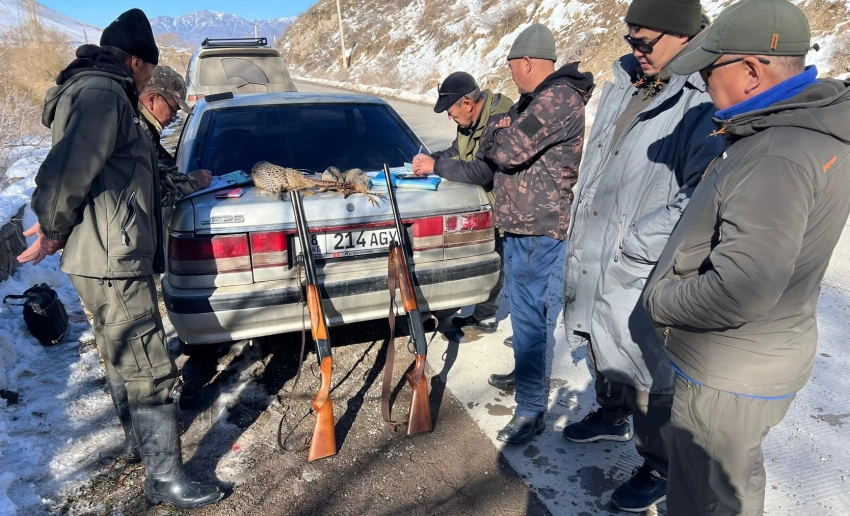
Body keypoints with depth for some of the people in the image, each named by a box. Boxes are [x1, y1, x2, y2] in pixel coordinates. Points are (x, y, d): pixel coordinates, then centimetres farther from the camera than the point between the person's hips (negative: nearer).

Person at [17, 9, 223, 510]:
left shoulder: (103, 93, 20)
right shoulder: (103, 93, -14)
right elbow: (69, 170, -23)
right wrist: (52, 231, -9)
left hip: (113, 257, 11)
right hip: (112, 261, -11)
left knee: (124, 356, 23)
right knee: (151, 370, -6)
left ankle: (138, 438, 41)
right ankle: (165, 476, 6)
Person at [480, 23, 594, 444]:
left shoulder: (558, 99, -17)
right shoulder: (537, 99, 16)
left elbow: (509, 150, -24)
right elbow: (493, 148, 18)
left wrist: (496, 132, -4)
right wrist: (501, 132, -3)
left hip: (537, 231, -10)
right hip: (521, 225, 11)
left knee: (527, 315, -6)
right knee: (522, 308, 21)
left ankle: (531, 410, 5)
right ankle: (525, 373, 39)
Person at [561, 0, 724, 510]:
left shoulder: (704, 105, -19)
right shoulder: (623, 85, 8)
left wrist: (637, 240, -22)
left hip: (643, 274, -8)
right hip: (593, 257, 9)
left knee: (649, 374, 7)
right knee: (603, 347, 26)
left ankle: (660, 468, 31)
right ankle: (612, 416, 53)